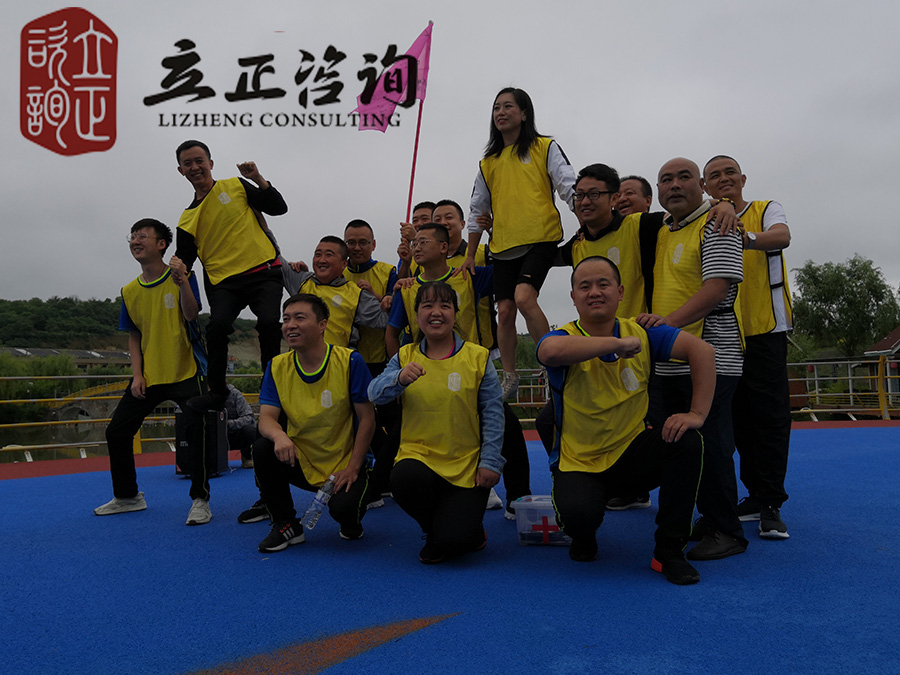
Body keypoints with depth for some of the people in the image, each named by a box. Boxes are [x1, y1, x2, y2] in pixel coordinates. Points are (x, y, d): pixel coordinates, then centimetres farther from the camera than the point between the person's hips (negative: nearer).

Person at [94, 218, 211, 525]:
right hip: (148, 377, 6)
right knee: (117, 432, 7)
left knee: (195, 432, -15)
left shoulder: (181, 277, -5)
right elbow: (134, 336, 12)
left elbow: (191, 315, -20)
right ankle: (127, 497, 26)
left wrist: (182, 281, -36)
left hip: (185, 374, -5)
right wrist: (137, 374, 1)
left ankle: (200, 500, 0)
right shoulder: (130, 291, 8)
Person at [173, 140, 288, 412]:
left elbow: (278, 207, 8)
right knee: (218, 324, -25)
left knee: (268, 322, -25)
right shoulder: (188, 219, 17)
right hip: (224, 281, 2)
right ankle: (216, 391, -9)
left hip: (263, 272, -1)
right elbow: (183, 262, 17)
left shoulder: (235, 186, 12)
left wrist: (259, 180, -4)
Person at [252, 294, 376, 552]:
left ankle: (351, 521, 13)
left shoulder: (350, 361, -13)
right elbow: (266, 418, -8)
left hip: (344, 465, -3)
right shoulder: (277, 367, -2)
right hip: (301, 462, 4)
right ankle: (286, 525, -1)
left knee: (343, 508, -30)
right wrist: (279, 435, -33)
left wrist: (353, 468, -15)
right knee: (263, 449, -24)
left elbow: (367, 419, -10)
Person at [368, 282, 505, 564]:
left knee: (453, 540, -18)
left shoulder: (477, 357, 0)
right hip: (418, 455, 2)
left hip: (466, 465, -2)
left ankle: (472, 529, 24)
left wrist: (490, 462, -8)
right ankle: (434, 532, 2)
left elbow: (492, 414, -1)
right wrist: (399, 378, -29)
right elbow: (374, 393, -9)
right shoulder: (405, 357, 6)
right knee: (403, 479, -33)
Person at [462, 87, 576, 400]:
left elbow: (570, 188, 0)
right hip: (503, 245, 5)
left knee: (524, 297, -24)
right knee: (505, 311, 1)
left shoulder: (545, 148, 6)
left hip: (540, 239, -5)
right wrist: (470, 256, 19)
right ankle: (509, 377, 14)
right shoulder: (488, 162, 18)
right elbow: (477, 209, 20)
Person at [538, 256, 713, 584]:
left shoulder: (640, 332, -3)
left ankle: (669, 552, -6)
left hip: (631, 455, 3)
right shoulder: (565, 336, -13)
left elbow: (702, 350, -10)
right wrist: (619, 343, -33)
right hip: (578, 463, -3)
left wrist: (697, 414, -21)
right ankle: (583, 539, 11)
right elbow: (551, 350, -39)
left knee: (686, 441, -23)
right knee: (579, 512, -32)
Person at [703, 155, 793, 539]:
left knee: (771, 414, -5)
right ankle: (756, 495, 20)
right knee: (739, 417, 7)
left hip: (765, 329, -3)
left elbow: (782, 236, -20)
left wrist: (748, 238, -40)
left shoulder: (767, 210, 3)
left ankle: (771, 505, 3)